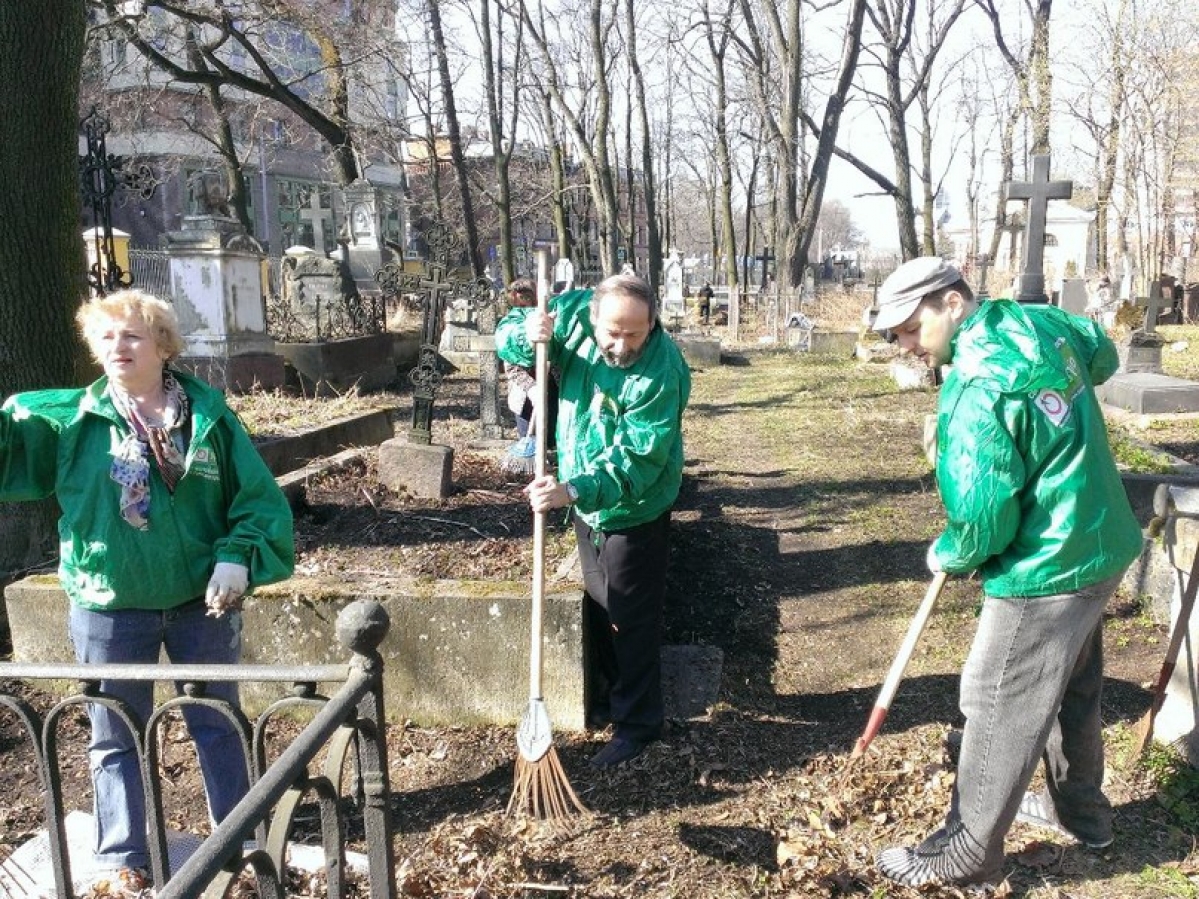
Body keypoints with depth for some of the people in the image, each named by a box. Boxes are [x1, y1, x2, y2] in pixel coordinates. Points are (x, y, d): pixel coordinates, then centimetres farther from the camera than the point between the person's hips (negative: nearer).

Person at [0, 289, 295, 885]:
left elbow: (259, 496, -4)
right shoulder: (67, 420, -4)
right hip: (108, 606, 0)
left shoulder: (209, 415, -5)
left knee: (216, 725, 15)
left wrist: (237, 557, -14)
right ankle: (123, 862, 30)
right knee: (115, 736, 12)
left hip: (202, 600, 0)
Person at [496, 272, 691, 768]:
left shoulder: (661, 372, -31)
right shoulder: (574, 314, -15)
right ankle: (607, 698, 43)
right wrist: (529, 336, -28)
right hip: (587, 500, 7)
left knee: (632, 620, 6)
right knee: (597, 608, 23)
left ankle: (637, 722, 23)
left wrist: (574, 490, -47)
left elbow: (635, 463, -34)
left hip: (635, 510, -7)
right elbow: (507, 339, -4)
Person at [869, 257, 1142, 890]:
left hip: (1044, 572, -9)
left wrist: (947, 555, -6)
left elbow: (984, 520, -27)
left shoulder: (976, 392, -27)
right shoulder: (1041, 321, 0)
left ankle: (966, 854, 16)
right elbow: (1101, 354, 24)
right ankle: (1079, 809, 44)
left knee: (999, 707, 3)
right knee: (1074, 687, 25)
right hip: (1098, 547, 9)